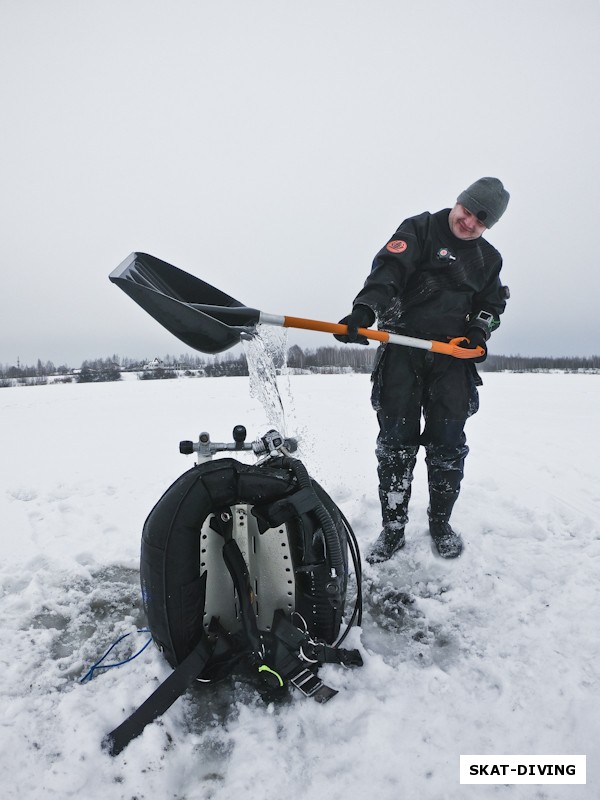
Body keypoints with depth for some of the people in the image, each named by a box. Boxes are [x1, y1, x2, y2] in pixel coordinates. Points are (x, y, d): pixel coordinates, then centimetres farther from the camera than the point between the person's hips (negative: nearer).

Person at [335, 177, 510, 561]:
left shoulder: (489, 259, 17)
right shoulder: (420, 228, 2)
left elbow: (492, 304, 25)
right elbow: (389, 269, -15)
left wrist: (479, 330, 1)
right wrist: (365, 309, -34)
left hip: (452, 353, 4)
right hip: (403, 346, -3)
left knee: (448, 441, 0)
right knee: (396, 440, -4)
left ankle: (440, 522, 19)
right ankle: (393, 528, 8)